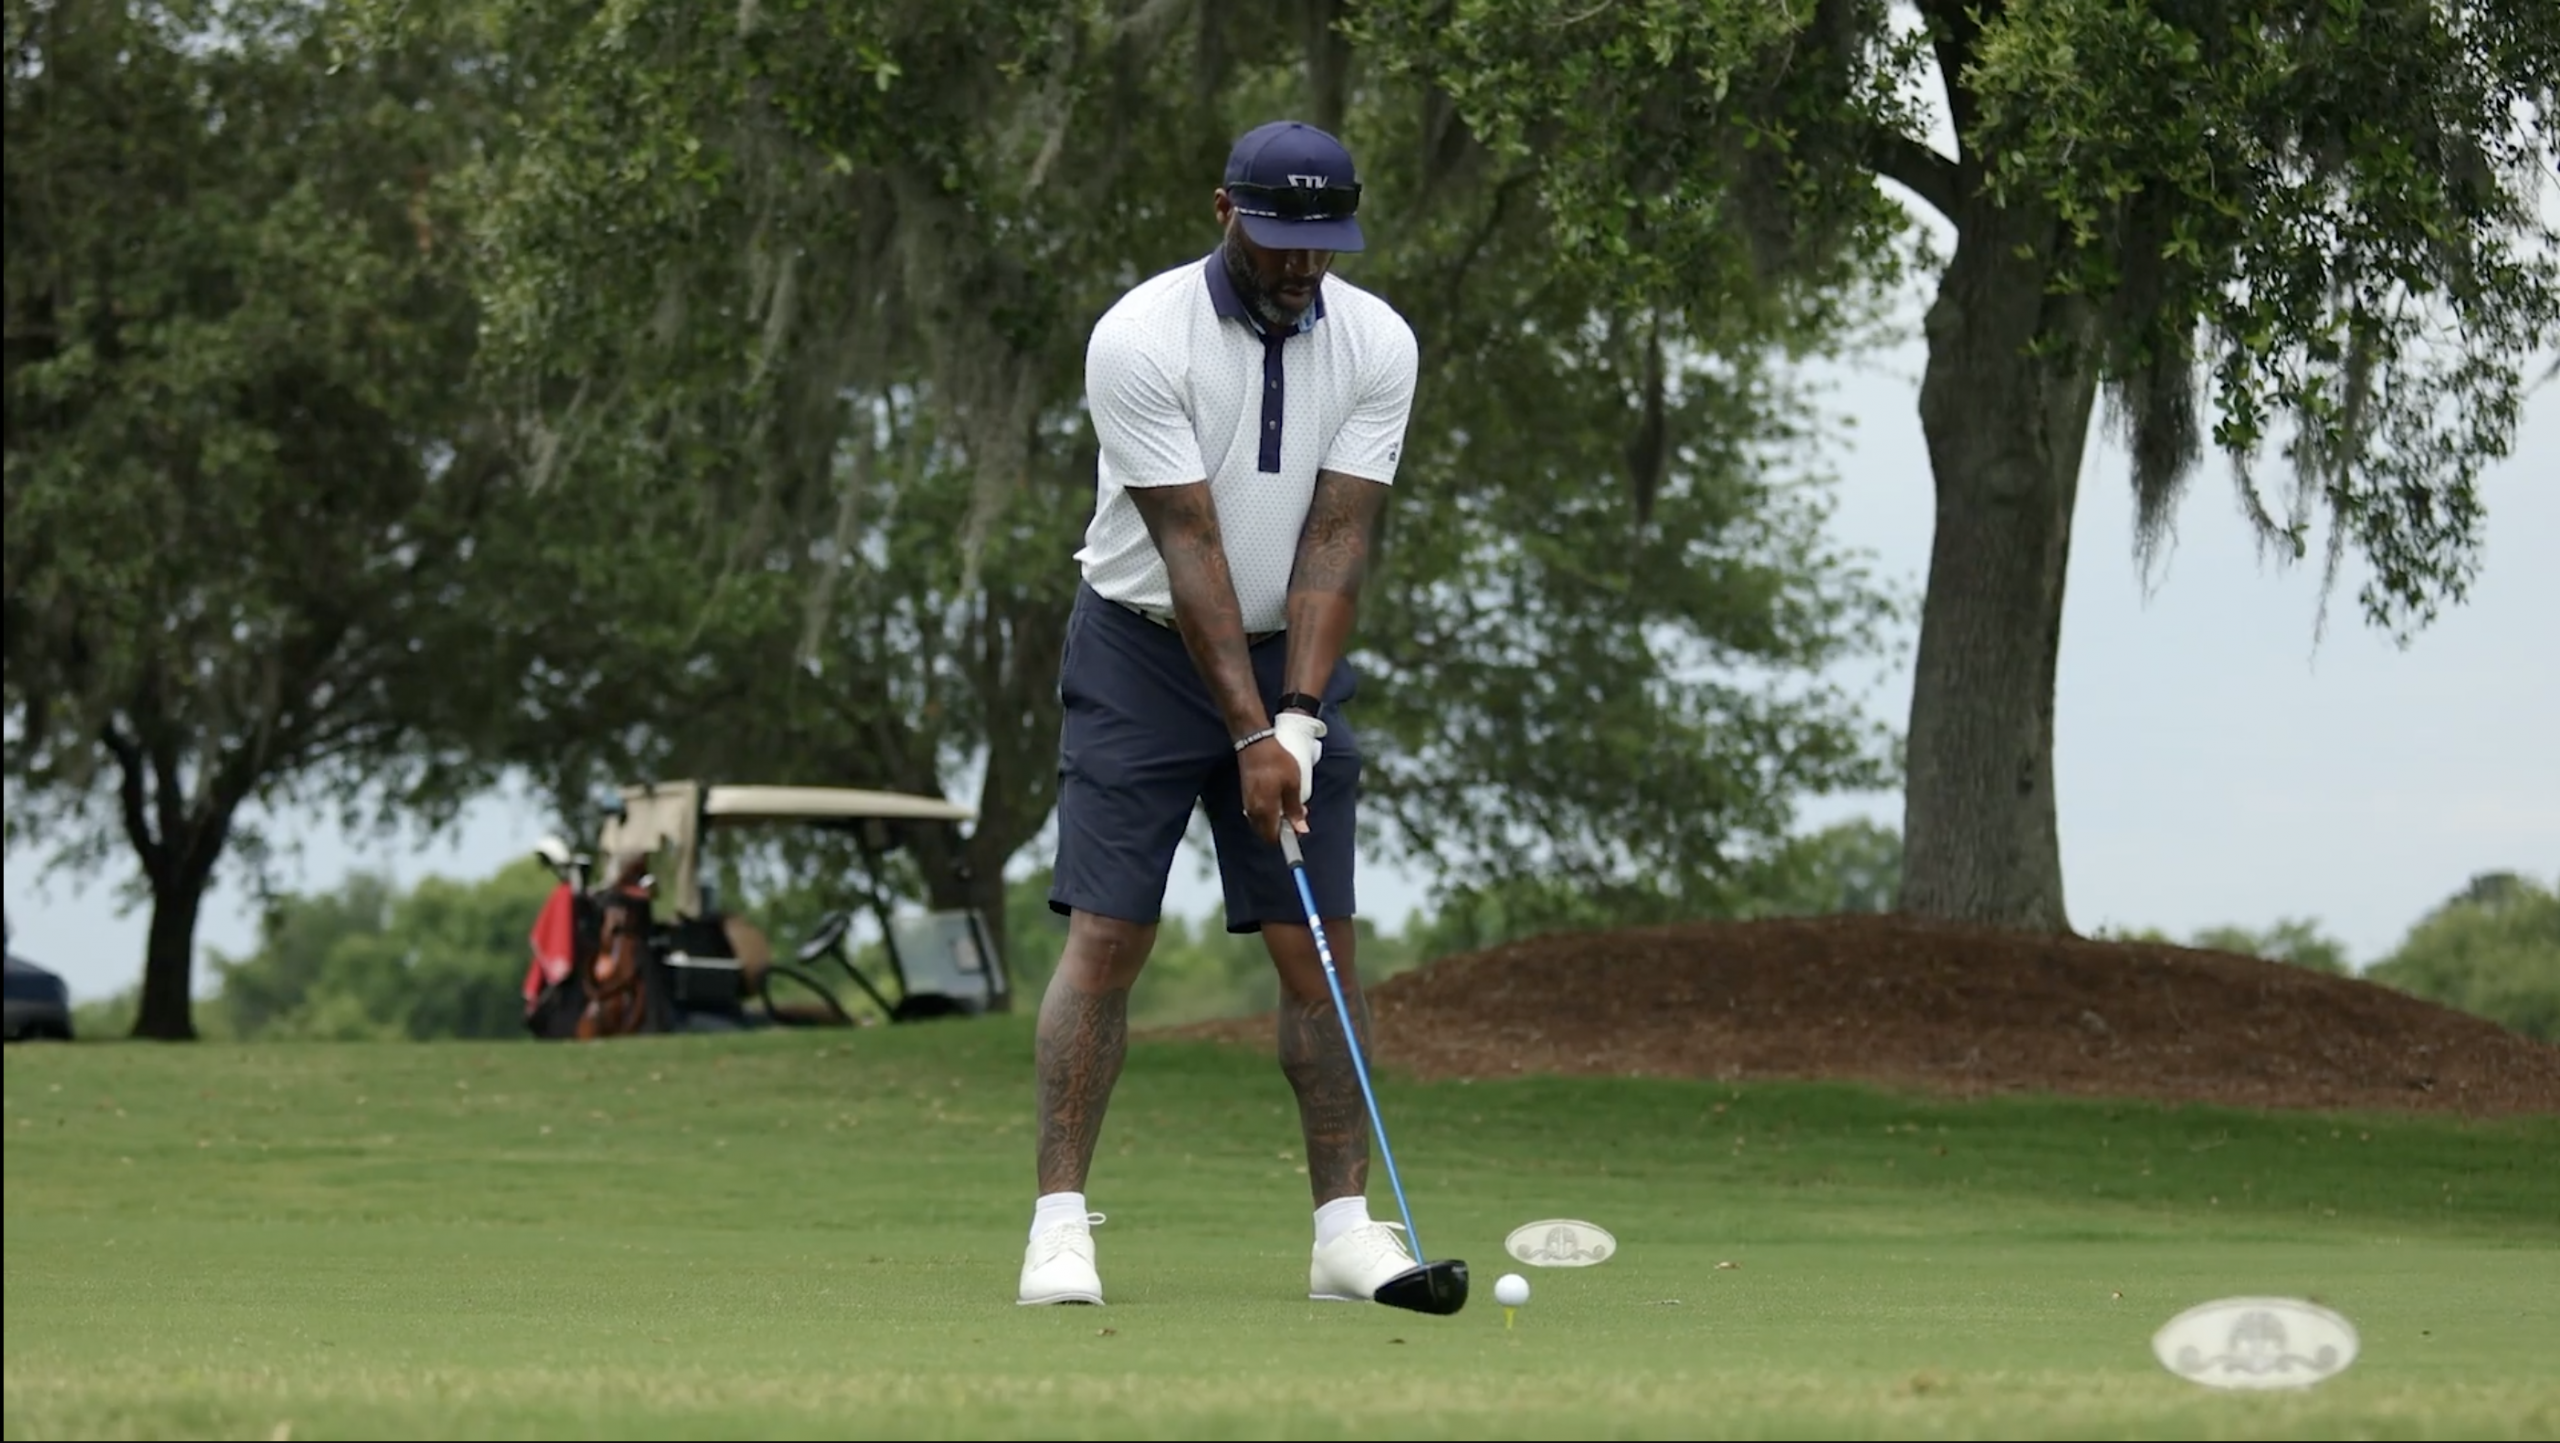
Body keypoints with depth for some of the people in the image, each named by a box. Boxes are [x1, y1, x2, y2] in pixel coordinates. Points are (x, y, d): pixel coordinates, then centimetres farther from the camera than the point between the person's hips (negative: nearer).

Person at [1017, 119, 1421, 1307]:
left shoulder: (1376, 343, -7)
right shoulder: (1140, 340, -18)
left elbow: (1335, 542, -11)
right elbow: (1190, 548, -21)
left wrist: (1301, 717, -21)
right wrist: (1249, 734, -24)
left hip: (1291, 654, 3)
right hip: (1145, 647, -3)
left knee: (1317, 944, -2)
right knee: (1107, 935, -10)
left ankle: (1345, 1226, 1)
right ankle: (1059, 1222, -9)